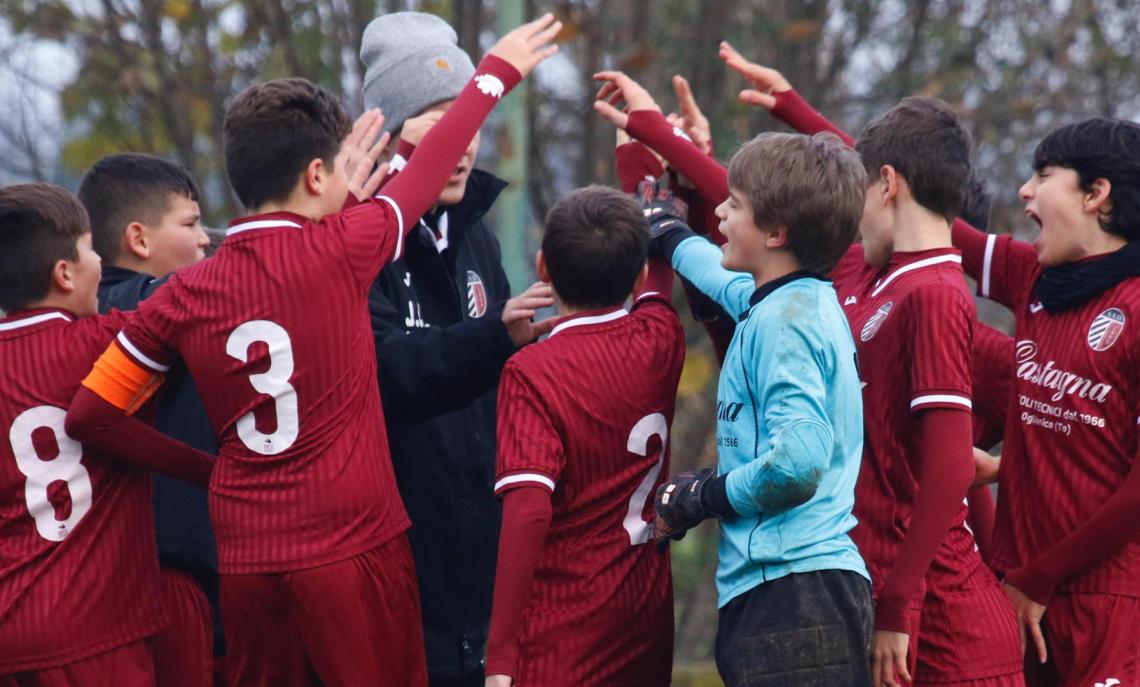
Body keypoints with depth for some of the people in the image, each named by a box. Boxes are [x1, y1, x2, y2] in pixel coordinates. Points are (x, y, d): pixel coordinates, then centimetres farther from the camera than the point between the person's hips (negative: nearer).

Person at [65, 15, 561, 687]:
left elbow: (90, 413, 3)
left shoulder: (185, 295, 1)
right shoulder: (338, 250, -9)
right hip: (354, 551, -4)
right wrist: (498, 69, 21)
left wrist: (197, 465, 13)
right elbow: (428, 169, 6)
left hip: (247, 563, 4)